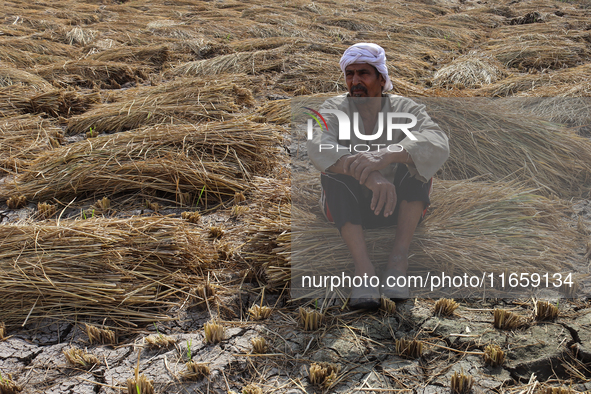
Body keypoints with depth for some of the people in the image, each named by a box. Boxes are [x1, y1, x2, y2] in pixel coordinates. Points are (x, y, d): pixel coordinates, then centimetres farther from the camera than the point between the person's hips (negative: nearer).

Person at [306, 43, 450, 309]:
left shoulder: (405, 109, -7)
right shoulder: (334, 110, -7)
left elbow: (439, 145, -29)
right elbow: (317, 147, -31)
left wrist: (388, 155, -48)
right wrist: (369, 175, -49)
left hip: (399, 207, 1)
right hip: (349, 208, 0)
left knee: (419, 157, -23)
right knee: (333, 168, -28)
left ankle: (398, 261, -30)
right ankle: (363, 268, -39)